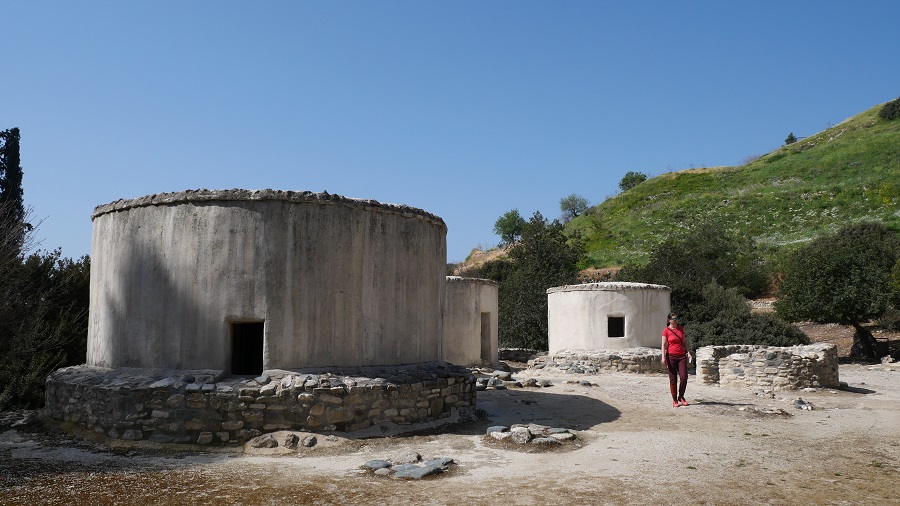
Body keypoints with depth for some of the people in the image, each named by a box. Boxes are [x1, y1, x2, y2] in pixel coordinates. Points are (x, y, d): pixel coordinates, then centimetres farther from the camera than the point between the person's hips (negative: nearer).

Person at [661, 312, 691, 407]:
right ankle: (674, 400, 11)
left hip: (681, 356, 3)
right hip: (671, 356, -3)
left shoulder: (681, 328, 9)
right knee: (673, 379, 1)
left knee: (684, 378, -5)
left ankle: (681, 397, 15)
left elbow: (684, 342, 16)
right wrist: (663, 357, -13)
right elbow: (664, 344, -5)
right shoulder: (666, 330, -3)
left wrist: (688, 352, 5)